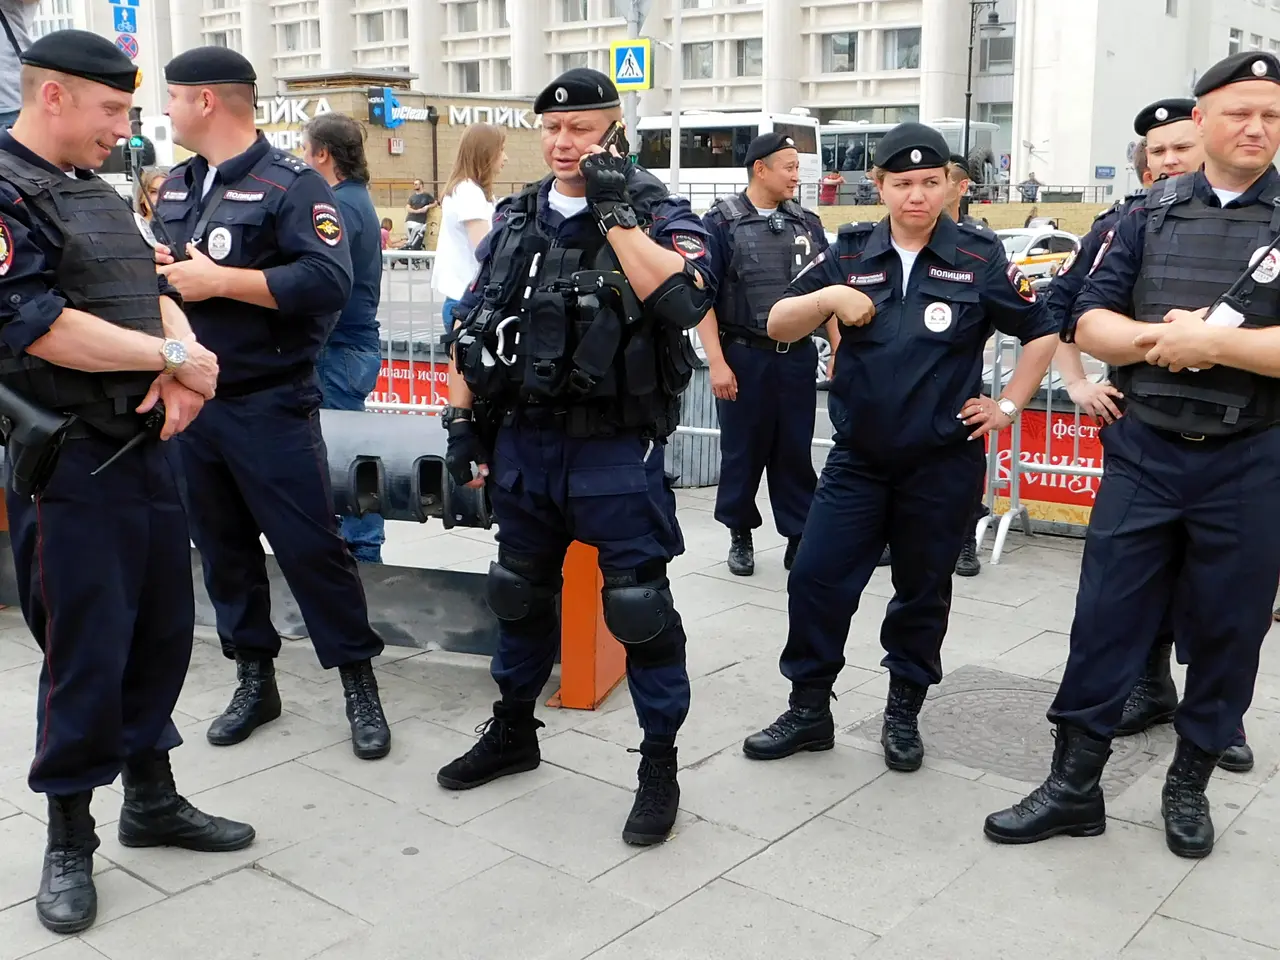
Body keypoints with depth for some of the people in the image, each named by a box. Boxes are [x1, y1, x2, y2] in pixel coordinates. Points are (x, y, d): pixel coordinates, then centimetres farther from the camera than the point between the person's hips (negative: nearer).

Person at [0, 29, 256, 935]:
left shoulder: (100, 193, 16)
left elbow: (156, 289, 16)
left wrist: (184, 359, -6)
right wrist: (174, 358, -15)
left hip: (148, 446, 8)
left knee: (164, 628, 14)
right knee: (86, 650, 0)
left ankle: (152, 796, 32)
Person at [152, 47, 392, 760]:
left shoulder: (293, 185, -10)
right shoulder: (175, 187, 13)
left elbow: (329, 281, -22)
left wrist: (219, 280, -20)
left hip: (270, 407, -7)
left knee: (312, 546, -2)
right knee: (223, 546, 13)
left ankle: (359, 683, 12)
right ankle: (255, 679, 27)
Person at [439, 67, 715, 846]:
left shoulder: (658, 213, -6)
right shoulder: (515, 221, 9)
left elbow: (682, 300, -26)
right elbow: (473, 327, 14)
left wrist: (616, 213, -23)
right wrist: (462, 421, 9)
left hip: (617, 451, -5)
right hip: (523, 441, 6)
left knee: (639, 604, 0)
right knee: (520, 593, 18)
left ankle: (661, 766, 15)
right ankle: (513, 732, 38)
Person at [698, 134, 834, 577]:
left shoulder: (808, 224, 9)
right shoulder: (722, 222, -4)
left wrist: (838, 350, 7)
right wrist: (717, 362, -14)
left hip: (798, 357, 3)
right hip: (744, 356, -3)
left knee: (795, 452, 7)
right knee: (743, 450, 8)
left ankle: (800, 537, 16)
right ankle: (740, 535, 23)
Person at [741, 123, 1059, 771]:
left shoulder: (980, 258, -2)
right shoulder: (850, 254, 3)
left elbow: (1043, 331, 7)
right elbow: (778, 326, -1)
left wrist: (1007, 407, 2)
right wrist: (829, 297, -18)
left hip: (943, 463, -2)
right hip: (857, 458, 2)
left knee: (922, 592, 11)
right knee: (815, 579, -1)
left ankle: (903, 714, 28)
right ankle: (809, 710, 15)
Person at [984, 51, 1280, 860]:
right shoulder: (1153, 213, 5)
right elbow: (1090, 321, 2)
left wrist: (1208, 343, -20)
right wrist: (1157, 339, -16)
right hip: (1143, 451, 2)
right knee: (1107, 616, 4)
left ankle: (1189, 785, 27)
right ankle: (1075, 783, 15)